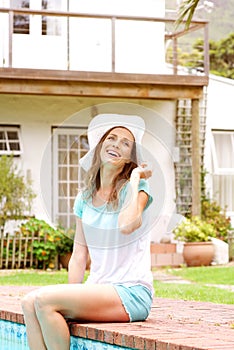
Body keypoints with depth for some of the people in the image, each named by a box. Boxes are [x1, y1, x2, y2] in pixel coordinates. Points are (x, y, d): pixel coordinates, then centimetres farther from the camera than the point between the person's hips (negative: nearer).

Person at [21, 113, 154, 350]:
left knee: (45, 299, -23)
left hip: (132, 293, -6)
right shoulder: (85, 197, 14)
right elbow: (79, 256, 12)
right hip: (98, 290, 6)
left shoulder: (137, 188, -4)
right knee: (29, 302, -18)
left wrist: (135, 178, -14)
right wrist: (72, 294, -2)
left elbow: (127, 225, -27)